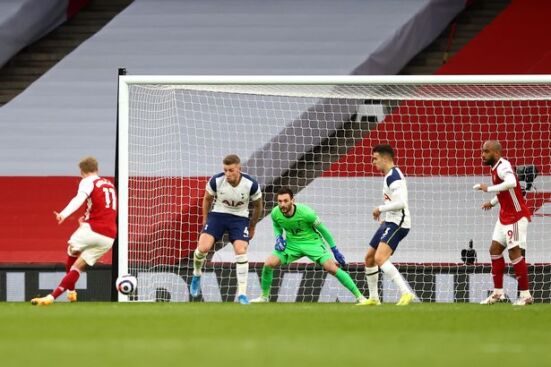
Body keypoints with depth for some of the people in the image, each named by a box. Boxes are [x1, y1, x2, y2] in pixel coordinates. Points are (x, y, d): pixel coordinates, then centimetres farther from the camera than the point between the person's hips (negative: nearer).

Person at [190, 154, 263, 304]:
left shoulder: (251, 184, -19)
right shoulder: (216, 181, -18)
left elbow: (258, 206, 1)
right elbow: (207, 199, 4)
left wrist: (252, 227, 11)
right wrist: (205, 220, 11)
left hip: (240, 218, 0)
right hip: (218, 214, 0)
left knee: (241, 251, -19)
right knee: (203, 248, -19)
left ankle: (242, 294, -11)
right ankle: (196, 275, 14)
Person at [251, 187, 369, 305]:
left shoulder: (305, 213, -27)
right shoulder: (275, 213, -15)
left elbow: (322, 229, -12)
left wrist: (335, 250, -6)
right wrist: (278, 237, -11)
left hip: (312, 242, -4)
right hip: (291, 243, 4)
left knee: (332, 268, -18)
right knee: (269, 264, -12)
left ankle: (359, 296, -11)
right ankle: (264, 296, 11)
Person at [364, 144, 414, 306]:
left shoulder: (393, 176, -16)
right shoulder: (390, 175, 17)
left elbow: (400, 203, -26)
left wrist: (380, 209, -14)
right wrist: (384, 215, 17)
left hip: (398, 223, -11)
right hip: (390, 222, 11)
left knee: (380, 258, -25)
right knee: (369, 258, 16)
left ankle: (406, 293, -31)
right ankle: (373, 298, 28)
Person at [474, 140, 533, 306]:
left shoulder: (503, 166, -19)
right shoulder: (496, 168, 10)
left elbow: (511, 183, -41)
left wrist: (489, 189, -36)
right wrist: (492, 202, 23)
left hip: (516, 216, -10)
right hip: (505, 216, 10)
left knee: (514, 252, -11)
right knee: (495, 250, 8)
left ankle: (525, 295, -6)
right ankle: (498, 293, 14)